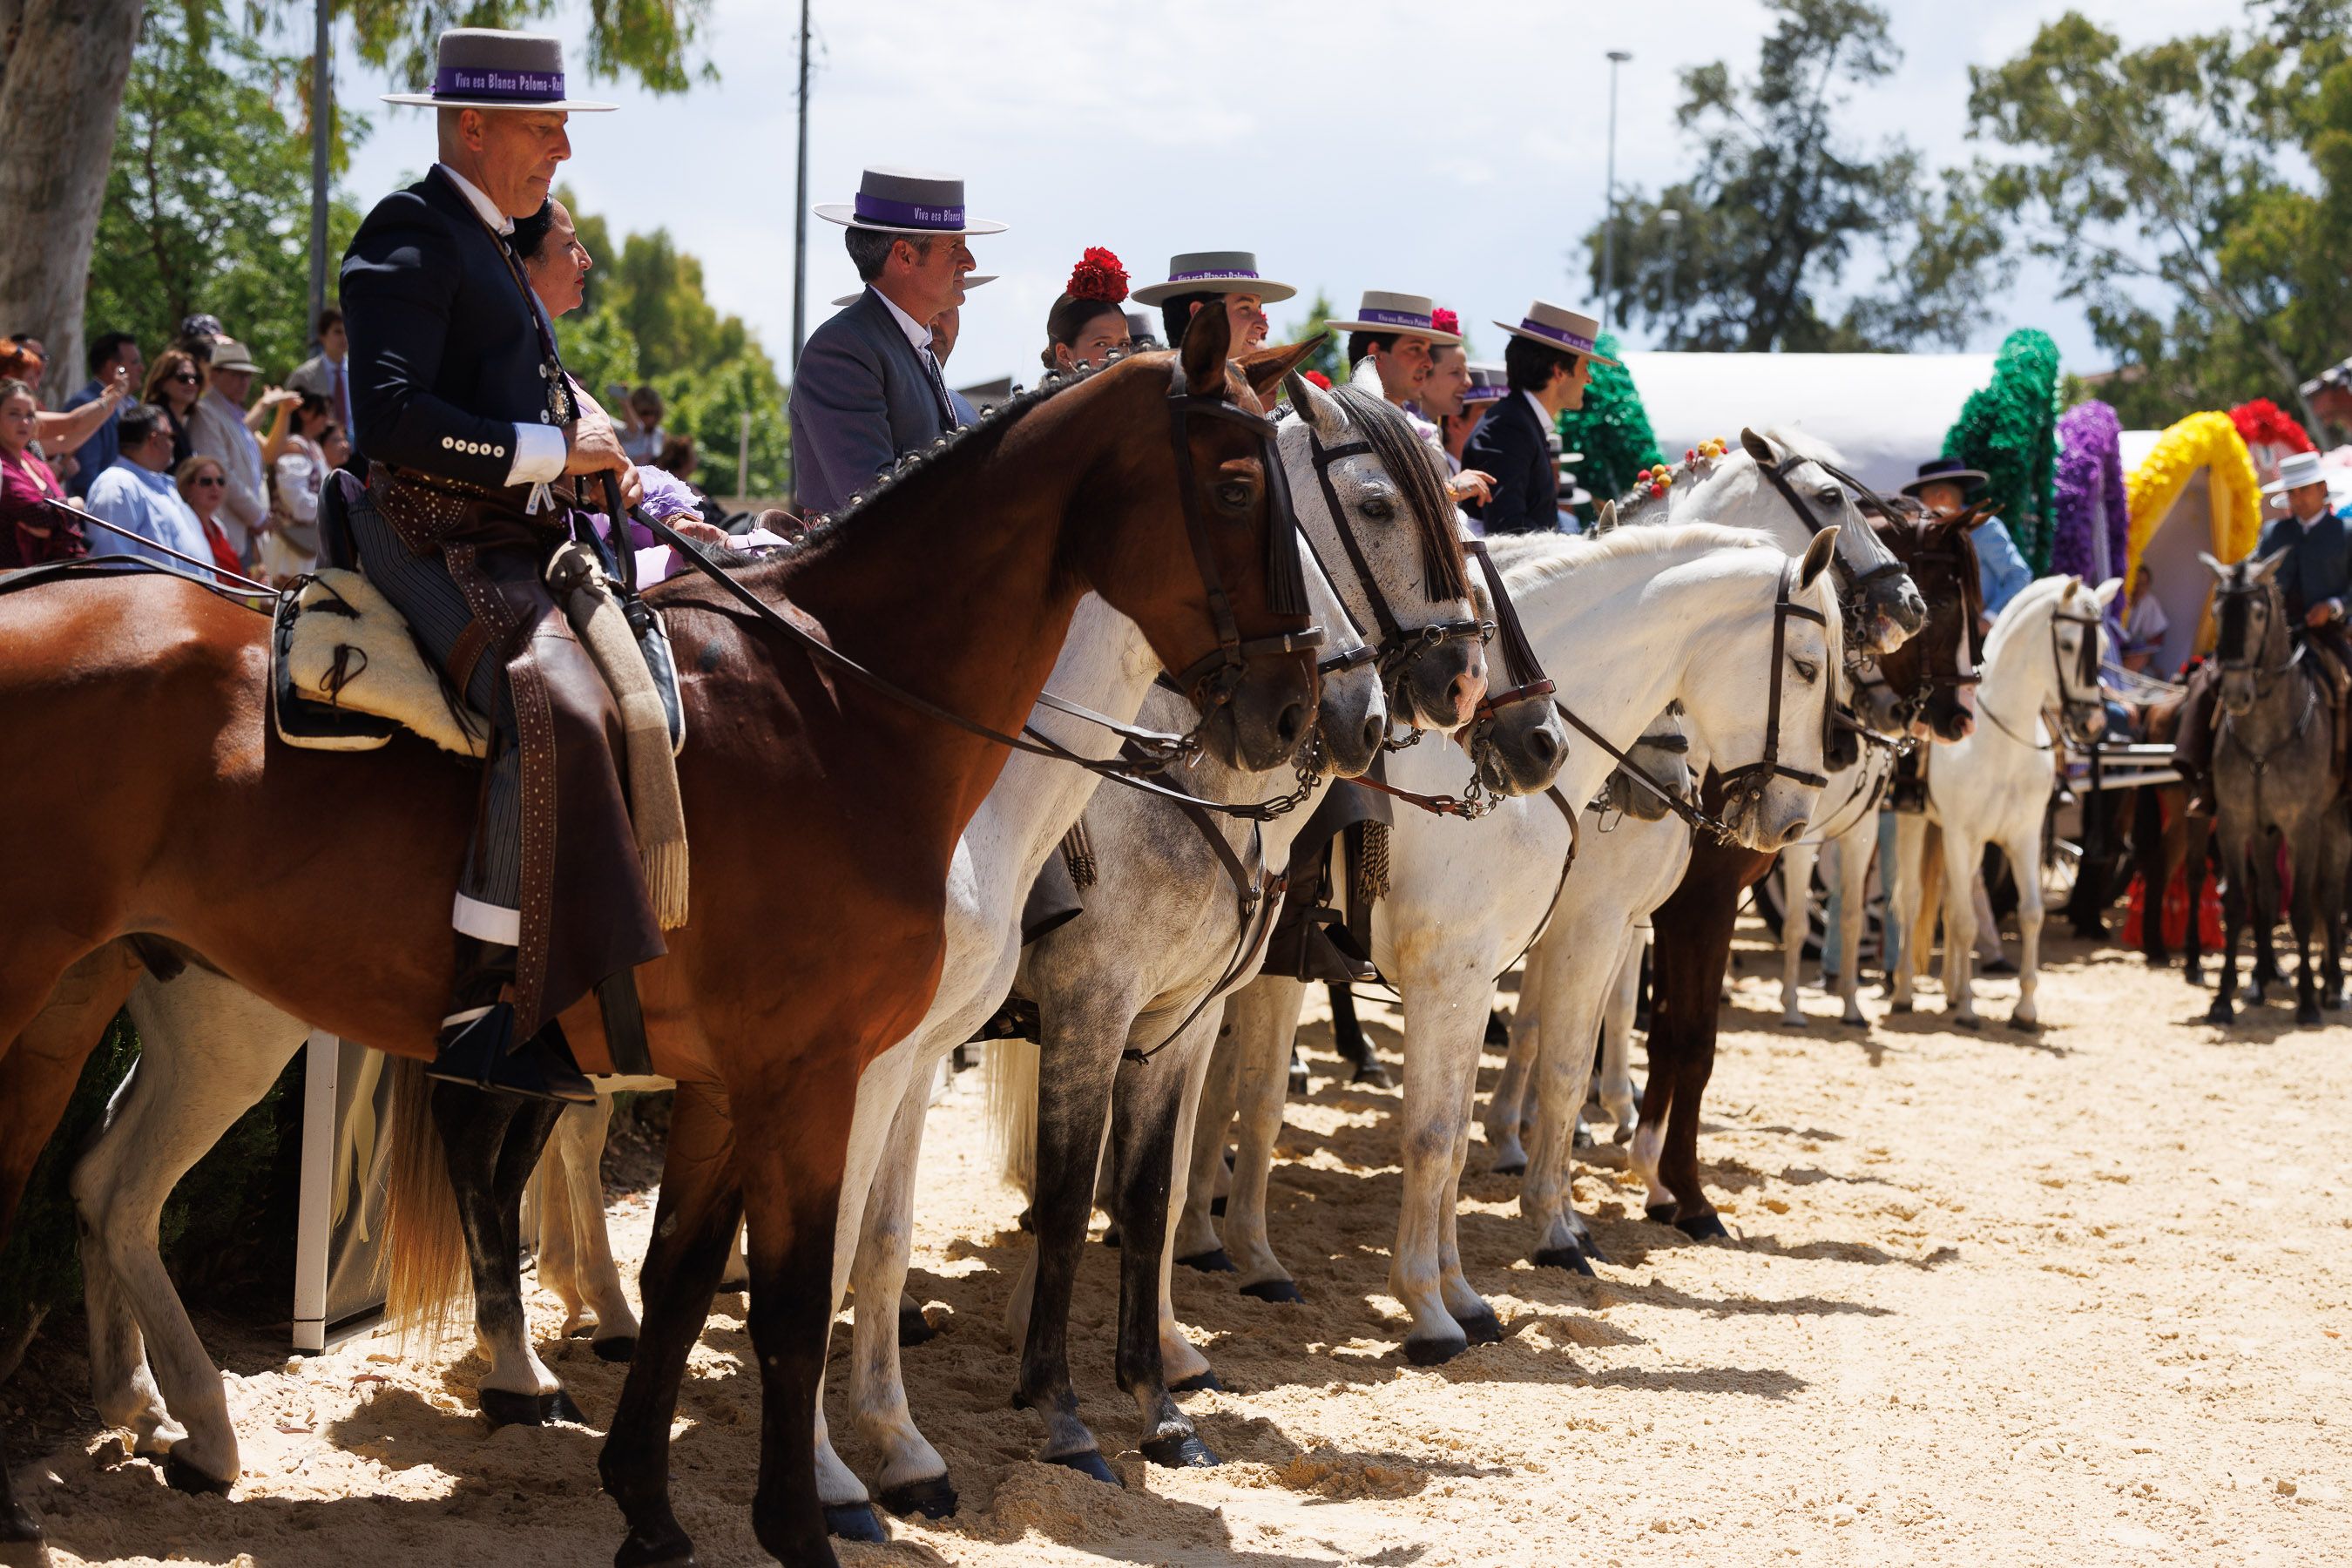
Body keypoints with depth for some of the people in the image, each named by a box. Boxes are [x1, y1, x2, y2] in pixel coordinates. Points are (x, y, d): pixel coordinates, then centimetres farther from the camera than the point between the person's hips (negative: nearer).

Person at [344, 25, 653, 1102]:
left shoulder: (483, 246, 24)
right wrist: (554, 449, -16)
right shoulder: (410, 236, -8)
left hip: (513, 547, 11)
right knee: (551, 706, -33)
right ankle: (492, 1015, -36)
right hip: (443, 547, -11)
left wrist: (594, 449, 11)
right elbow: (394, 416, -20)